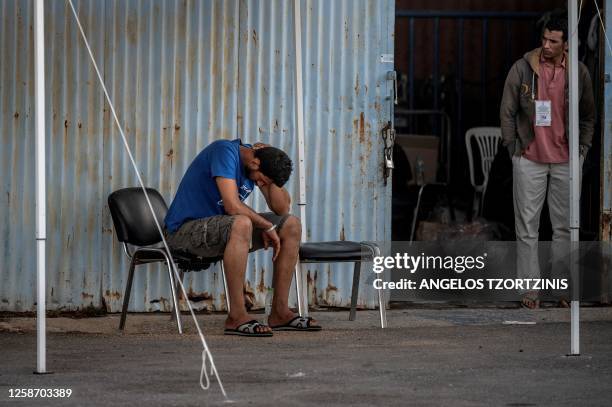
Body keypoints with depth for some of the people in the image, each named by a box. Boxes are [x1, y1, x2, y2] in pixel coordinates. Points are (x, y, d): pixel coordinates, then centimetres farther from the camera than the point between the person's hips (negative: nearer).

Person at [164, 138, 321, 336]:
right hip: (185, 230, -9)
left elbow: (282, 209, 0)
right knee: (241, 224, -38)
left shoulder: (259, 163, 2)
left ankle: (280, 312, 1)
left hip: (224, 228, 9)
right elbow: (233, 206, -31)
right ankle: (237, 316, -36)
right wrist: (268, 227, -19)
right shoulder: (225, 151, -23)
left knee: (291, 225, 0)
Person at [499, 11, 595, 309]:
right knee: (527, 226, -1)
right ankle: (530, 289, 4)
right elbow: (507, 113, 2)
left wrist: (581, 151, 4)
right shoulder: (523, 69, -5)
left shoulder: (579, 73, 0)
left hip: (566, 162, 1)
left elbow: (588, 116, 11)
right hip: (530, 161, -1)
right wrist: (514, 149, -2)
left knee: (565, 227, 6)